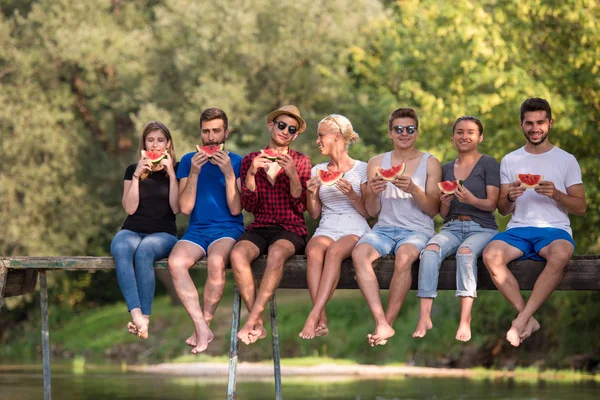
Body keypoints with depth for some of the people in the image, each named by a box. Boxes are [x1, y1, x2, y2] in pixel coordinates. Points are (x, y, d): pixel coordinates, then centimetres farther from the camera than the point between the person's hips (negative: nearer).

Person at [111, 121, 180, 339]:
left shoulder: (175, 170, 10)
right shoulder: (132, 170, 14)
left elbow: (176, 208, -3)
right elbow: (130, 208, 1)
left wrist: (171, 173, -9)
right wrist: (137, 175, -7)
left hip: (163, 233, -2)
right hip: (132, 230, 2)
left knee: (144, 250, -38)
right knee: (121, 249, -36)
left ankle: (144, 318, -38)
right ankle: (137, 316, -50)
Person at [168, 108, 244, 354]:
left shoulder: (238, 163, 5)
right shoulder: (189, 161, 11)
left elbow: (235, 209, -3)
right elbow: (185, 208, 3)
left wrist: (228, 173, -13)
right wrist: (194, 172, -8)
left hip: (228, 229, -2)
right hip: (197, 230, 2)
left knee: (216, 261, -37)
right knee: (176, 262, -31)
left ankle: (205, 323, -18)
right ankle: (202, 329, -29)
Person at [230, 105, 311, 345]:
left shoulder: (301, 162, 10)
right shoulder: (250, 160, 13)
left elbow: (300, 207, 1)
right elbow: (249, 206, 5)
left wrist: (292, 174, -14)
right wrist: (251, 173, -10)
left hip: (290, 229, -1)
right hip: (260, 227, 2)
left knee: (277, 252, -38)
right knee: (238, 253, -33)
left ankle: (252, 321, -36)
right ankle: (258, 326, -31)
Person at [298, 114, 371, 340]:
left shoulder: (361, 169, 8)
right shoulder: (318, 171, 20)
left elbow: (368, 212, 5)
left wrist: (352, 194, -12)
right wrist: (311, 194, 0)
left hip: (355, 230, -3)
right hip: (326, 229, 3)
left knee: (334, 251, -38)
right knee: (314, 251, -35)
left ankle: (314, 317, -45)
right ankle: (321, 320, -43)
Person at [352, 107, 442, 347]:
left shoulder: (430, 163, 7)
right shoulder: (377, 163, 13)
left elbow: (433, 210, 1)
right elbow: (372, 212, 12)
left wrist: (413, 189, -17)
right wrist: (373, 193, -10)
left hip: (418, 230, -2)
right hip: (385, 227, 2)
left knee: (404, 257, -37)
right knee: (359, 253, -31)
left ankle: (388, 322, -25)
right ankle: (381, 324, -38)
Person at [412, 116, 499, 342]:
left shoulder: (488, 164, 5)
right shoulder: (446, 169, 18)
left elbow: (492, 204, -4)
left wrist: (472, 200, -23)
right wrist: (445, 203, -6)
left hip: (482, 228, -3)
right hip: (452, 227, 3)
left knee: (466, 251, -37)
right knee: (431, 249, -29)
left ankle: (465, 320, -41)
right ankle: (424, 317, -37)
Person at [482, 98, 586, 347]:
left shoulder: (566, 160, 10)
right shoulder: (510, 161, 15)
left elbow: (580, 207, 7)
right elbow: (502, 211, 14)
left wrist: (556, 194, -13)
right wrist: (510, 197, -10)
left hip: (554, 229, -2)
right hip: (519, 229, 2)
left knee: (560, 254, -39)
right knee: (491, 255, -32)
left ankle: (521, 321, -33)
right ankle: (529, 320, -23)